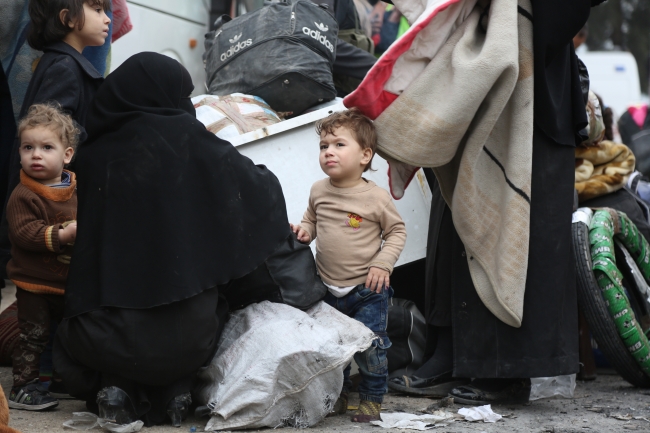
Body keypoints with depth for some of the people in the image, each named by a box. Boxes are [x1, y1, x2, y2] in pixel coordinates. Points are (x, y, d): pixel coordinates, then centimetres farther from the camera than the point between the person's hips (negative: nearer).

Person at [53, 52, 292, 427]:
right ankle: (174, 391, 10)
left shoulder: (92, 155, 2)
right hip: (184, 337, -1)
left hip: (105, 338, 1)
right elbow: (259, 189, -1)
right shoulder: (185, 138, -6)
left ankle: (115, 386, 7)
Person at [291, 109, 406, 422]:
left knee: (370, 346, -2)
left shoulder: (376, 197, -13)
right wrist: (304, 230, -6)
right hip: (328, 289, 4)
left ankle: (371, 398, 16)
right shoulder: (319, 191, -1)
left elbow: (397, 231, -3)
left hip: (367, 290, -4)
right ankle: (338, 393, 30)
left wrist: (383, 263, -14)